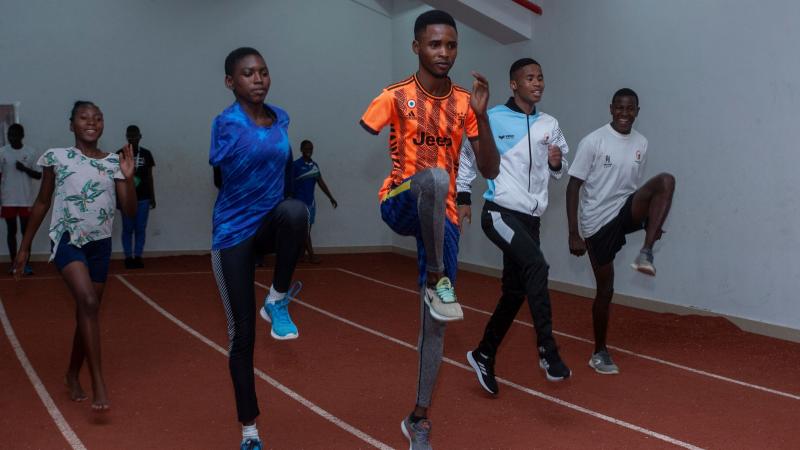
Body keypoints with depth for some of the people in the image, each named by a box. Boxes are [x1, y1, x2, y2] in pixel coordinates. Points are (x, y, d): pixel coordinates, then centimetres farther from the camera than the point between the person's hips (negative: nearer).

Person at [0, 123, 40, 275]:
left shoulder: (31, 152, -2)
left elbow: (39, 175, 0)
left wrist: (25, 169, -16)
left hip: (26, 200, -1)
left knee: (26, 231, 2)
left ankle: (26, 263, 9)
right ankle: (13, 262, 16)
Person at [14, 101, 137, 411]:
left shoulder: (113, 163, 3)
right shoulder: (56, 158, -1)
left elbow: (130, 212, 0)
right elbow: (41, 204, 7)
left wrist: (129, 177, -15)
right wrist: (24, 246, 8)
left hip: (100, 245, 4)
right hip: (67, 240, -3)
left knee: (86, 313, 12)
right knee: (89, 303, -25)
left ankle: (72, 375, 34)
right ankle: (99, 384, -22)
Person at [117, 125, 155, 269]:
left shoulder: (146, 154, 5)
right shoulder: (120, 154, 0)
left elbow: (150, 177, 8)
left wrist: (152, 197, 7)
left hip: (143, 198, 1)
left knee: (141, 229, 3)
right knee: (127, 229, 2)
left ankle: (138, 257, 9)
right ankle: (128, 257, 8)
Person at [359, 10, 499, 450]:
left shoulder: (464, 102, 3)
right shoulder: (396, 96, -6)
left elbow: (490, 171, -1)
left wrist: (481, 116, -14)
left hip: (442, 216, 3)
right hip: (399, 203, -3)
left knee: (435, 321, 1)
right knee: (434, 176, -39)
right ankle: (437, 282, -23)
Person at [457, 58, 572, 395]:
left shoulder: (550, 125, 9)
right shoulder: (491, 119, -5)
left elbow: (559, 171, 17)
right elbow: (466, 156, 8)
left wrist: (557, 163, -6)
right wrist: (463, 196, 4)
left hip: (530, 219, 6)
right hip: (499, 213, -6)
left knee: (515, 291, 11)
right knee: (537, 266, -29)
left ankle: (484, 356, 28)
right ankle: (547, 351, -24)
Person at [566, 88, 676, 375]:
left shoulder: (641, 143, 6)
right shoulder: (593, 142, -11)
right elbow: (573, 187, -11)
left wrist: (652, 221, 15)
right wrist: (574, 234, -15)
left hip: (626, 212, 4)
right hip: (598, 222, -4)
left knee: (666, 181, -23)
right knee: (605, 289, 2)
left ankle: (646, 254, -25)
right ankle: (599, 353, 21)